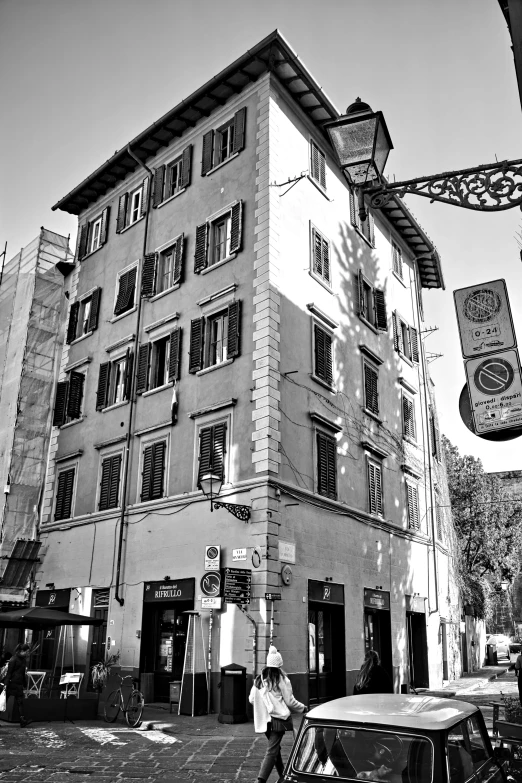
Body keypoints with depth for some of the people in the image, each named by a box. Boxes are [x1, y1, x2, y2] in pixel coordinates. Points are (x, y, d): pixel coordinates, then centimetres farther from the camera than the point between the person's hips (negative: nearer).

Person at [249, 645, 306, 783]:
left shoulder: (259, 679, 4)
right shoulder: (281, 679, -11)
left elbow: (251, 699, 7)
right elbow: (290, 701, -7)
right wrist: (303, 708, 10)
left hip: (263, 719, 6)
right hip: (278, 719, -6)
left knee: (275, 747, 22)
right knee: (272, 750, -4)